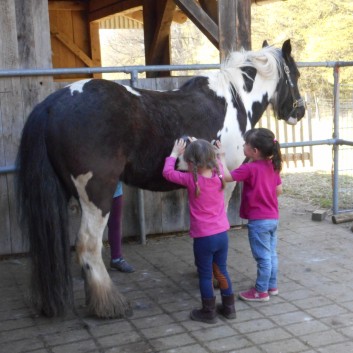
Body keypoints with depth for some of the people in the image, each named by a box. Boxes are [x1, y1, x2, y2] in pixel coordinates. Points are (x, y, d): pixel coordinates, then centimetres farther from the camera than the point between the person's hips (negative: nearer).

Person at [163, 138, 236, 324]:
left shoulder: (191, 179, -16)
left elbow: (167, 172, -1)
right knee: (221, 271, 19)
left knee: (205, 275, 8)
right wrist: (199, 146, 21)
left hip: (203, 237, -5)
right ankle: (228, 307, 28)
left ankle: (209, 312, 18)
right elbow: (216, 161, 20)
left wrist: (174, 154, 12)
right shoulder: (219, 174, -4)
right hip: (222, 233, 5)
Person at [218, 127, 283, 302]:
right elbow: (279, 190, 10)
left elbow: (227, 176, -19)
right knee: (271, 254, 18)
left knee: (263, 257, 1)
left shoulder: (249, 168, -19)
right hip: (273, 217, 8)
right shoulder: (272, 166, 4)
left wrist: (221, 158, -8)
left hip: (258, 220, -8)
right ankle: (272, 286, 29)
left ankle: (261, 291, 12)